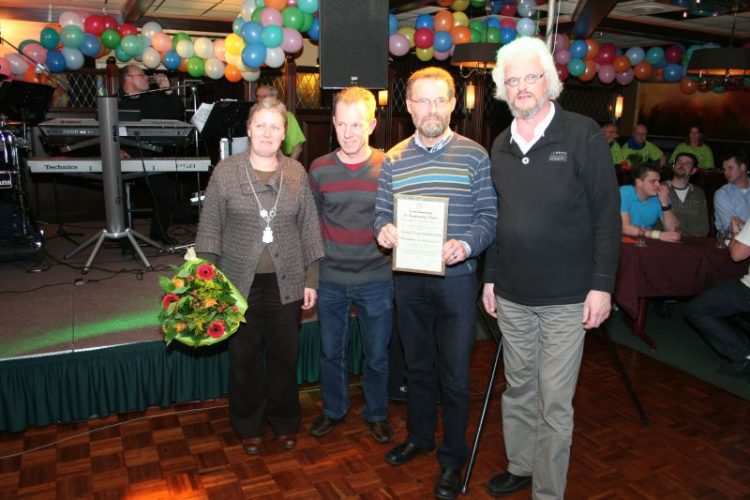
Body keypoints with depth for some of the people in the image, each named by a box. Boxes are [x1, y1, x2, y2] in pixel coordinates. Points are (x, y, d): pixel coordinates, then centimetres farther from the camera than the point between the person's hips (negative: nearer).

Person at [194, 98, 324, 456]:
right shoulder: (225, 171, -2)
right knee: (244, 356, 12)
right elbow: (210, 228, 0)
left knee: (285, 355, 12)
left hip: (286, 283, 1)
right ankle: (249, 426, 32)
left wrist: (311, 279, 3)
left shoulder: (297, 173, 3)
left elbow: (309, 229, 5)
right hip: (240, 283, -1)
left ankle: (285, 421, 34)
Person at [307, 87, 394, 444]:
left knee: (377, 354, 13)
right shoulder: (319, 169, -1)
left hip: (376, 280, -1)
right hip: (330, 280, 2)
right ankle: (334, 409, 40)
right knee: (331, 351, 17)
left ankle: (377, 414, 36)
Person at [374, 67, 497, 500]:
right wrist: (384, 230, -14)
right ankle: (420, 436, 41)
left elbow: (489, 215, -6)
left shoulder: (474, 155, -3)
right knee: (418, 365, 19)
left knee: (454, 374, 6)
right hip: (408, 280, 3)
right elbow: (382, 212, 8)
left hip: (456, 278, -3)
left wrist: (466, 244, -25)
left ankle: (453, 458, 25)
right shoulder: (394, 159, 6)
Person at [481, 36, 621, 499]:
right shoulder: (501, 145, 9)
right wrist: (490, 276, 13)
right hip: (511, 296, 5)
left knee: (554, 403, 3)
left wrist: (602, 285, -11)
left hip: (566, 298, -5)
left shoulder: (584, 135, -7)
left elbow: (607, 216, -7)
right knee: (518, 390, 17)